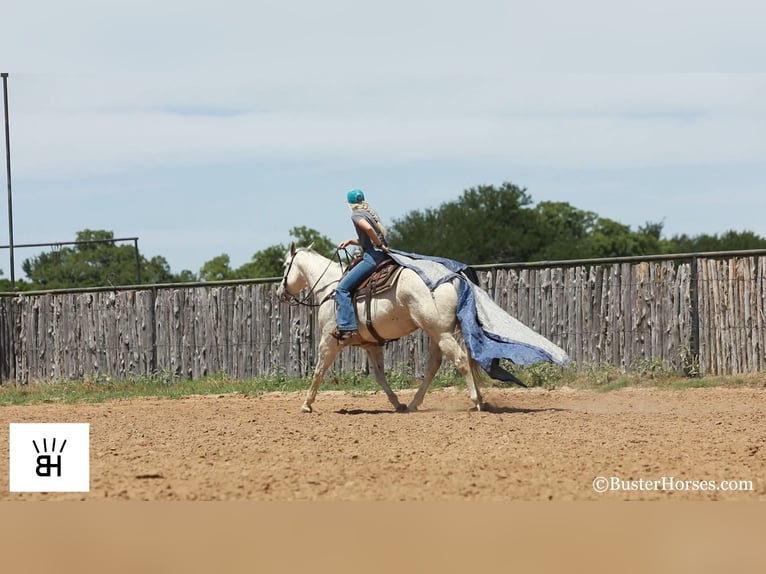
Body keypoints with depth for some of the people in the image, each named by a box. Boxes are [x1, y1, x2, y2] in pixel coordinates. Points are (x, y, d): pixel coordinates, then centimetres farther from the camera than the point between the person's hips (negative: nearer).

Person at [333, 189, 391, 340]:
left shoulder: (356, 215, -4)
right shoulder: (370, 212, 22)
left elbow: (368, 228, -25)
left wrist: (380, 245, -14)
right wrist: (350, 241, 18)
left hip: (372, 256, -10)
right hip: (383, 256, 10)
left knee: (343, 288, -13)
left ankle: (346, 327, -22)